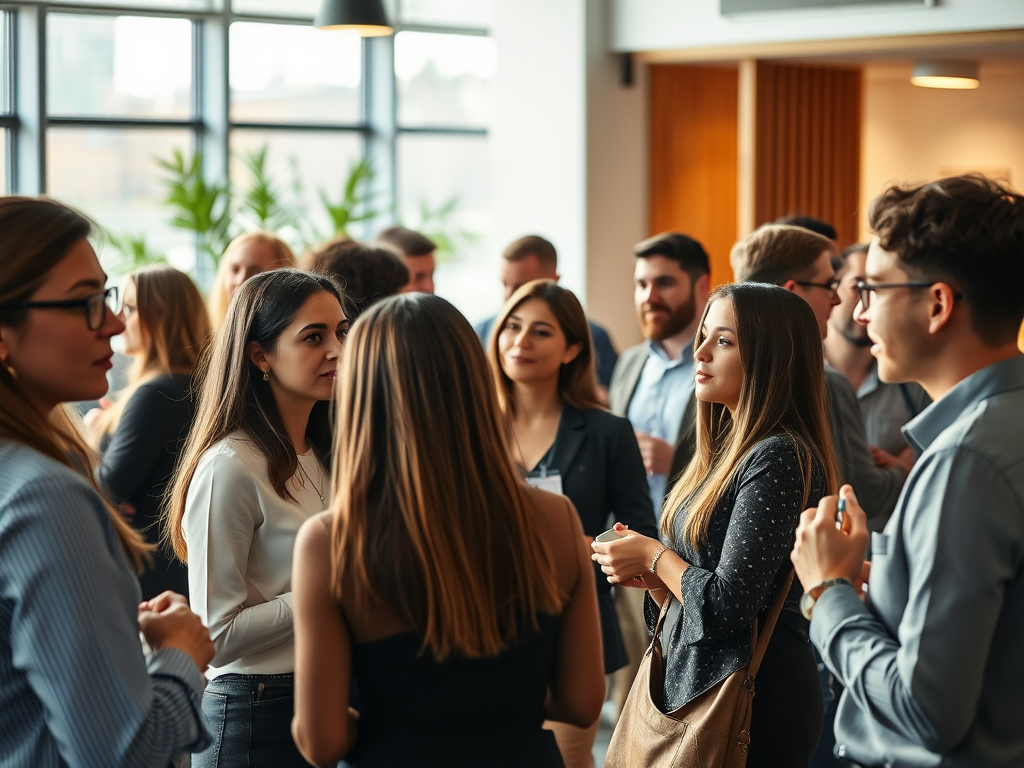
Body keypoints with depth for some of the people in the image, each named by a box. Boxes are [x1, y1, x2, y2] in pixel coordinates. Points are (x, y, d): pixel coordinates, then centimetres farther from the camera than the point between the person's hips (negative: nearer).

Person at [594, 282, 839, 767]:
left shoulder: (778, 459, -17)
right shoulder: (730, 452, 11)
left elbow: (728, 607, -23)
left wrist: (656, 557, -8)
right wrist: (650, 577, -2)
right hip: (693, 688, 9)